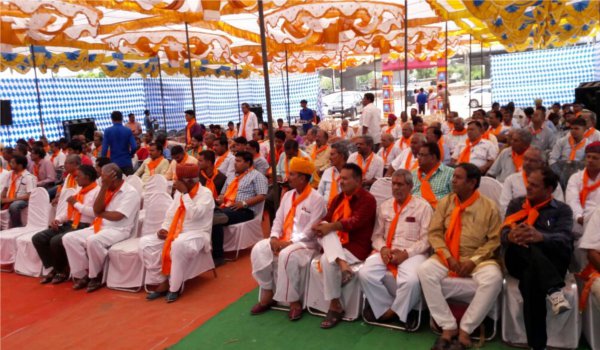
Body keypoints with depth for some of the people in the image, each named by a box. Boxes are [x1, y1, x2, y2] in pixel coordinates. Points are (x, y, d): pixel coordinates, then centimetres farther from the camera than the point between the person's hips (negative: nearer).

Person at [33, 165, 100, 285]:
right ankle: (53, 268, 6)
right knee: (37, 238, -4)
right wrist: (57, 219, 3)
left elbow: (95, 212, -22)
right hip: (68, 224, 9)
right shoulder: (79, 191, 22)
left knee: (56, 241, -29)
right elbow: (68, 209, 22)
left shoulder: (97, 191, -8)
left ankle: (62, 270, -3)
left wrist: (76, 204, -12)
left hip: (83, 227, -9)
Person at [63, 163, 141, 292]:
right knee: (69, 238, -10)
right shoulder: (107, 190, 14)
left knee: (93, 240, -35)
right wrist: (104, 187, -7)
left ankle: (96, 276, -11)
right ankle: (83, 274, -2)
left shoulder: (131, 192, -10)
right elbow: (96, 210, 0)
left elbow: (117, 216, -20)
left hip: (118, 230, -8)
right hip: (99, 227, 8)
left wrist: (101, 213, -1)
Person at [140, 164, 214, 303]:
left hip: (197, 234, -7)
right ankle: (162, 282, -8)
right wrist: (164, 228, -3)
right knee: (145, 242, -13)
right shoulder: (179, 193, 11)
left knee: (179, 244, -40)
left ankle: (175, 287, -21)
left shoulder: (205, 193, -11)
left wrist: (185, 193, -21)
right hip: (176, 232, 7)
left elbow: (194, 215, -24)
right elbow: (170, 214, 17)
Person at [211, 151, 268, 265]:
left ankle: (218, 256, -24)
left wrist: (244, 203, -18)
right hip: (225, 208, 7)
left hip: (244, 210, -7)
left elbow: (262, 196, -7)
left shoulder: (257, 176, 4)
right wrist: (220, 199, 4)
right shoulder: (231, 176, 28)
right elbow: (223, 193, 29)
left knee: (214, 219, -32)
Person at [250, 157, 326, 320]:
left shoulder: (317, 199, -12)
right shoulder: (288, 195, 12)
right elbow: (278, 219, 10)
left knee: (287, 255, -36)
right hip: (282, 240, 7)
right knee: (259, 250, -17)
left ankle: (294, 302, -19)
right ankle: (267, 295, -7)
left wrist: (289, 242, -20)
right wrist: (274, 238, -8)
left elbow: (311, 230, -17)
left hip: (306, 243, -7)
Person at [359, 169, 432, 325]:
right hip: (386, 252, 4)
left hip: (412, 253, -3)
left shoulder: (422, 206, 3)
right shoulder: (384, 206, 16)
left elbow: (426, 239, -3)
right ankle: (386, 307, -1)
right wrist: (383, 249, -8)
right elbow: (377, 235, 13)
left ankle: (393, 311, -5)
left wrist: (406, 253, -15)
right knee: (365, 274, -24)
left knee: (411, 280, -35)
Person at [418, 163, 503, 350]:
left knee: (493, 279, -33)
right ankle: (448, 327, -16)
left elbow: (494, 239, -4)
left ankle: (465, 330, -17)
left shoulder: (489, 206, -3)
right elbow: (434, 233, 2)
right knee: (425, 270, -26)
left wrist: (473, 260, -15)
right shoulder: (445, 202, 4)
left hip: (478, 258, -2)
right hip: (447, 256, 2)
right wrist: (448, 257, -11)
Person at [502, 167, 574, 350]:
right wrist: (512, 236, -24)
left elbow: (564, 239, -9)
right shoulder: (516, 204, 17)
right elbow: (504, 234, 3)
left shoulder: (562, 210, 12)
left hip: (551, 262, 0)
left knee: (531, 275, -36)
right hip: (519, 261, 1)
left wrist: (540, 237, -33)